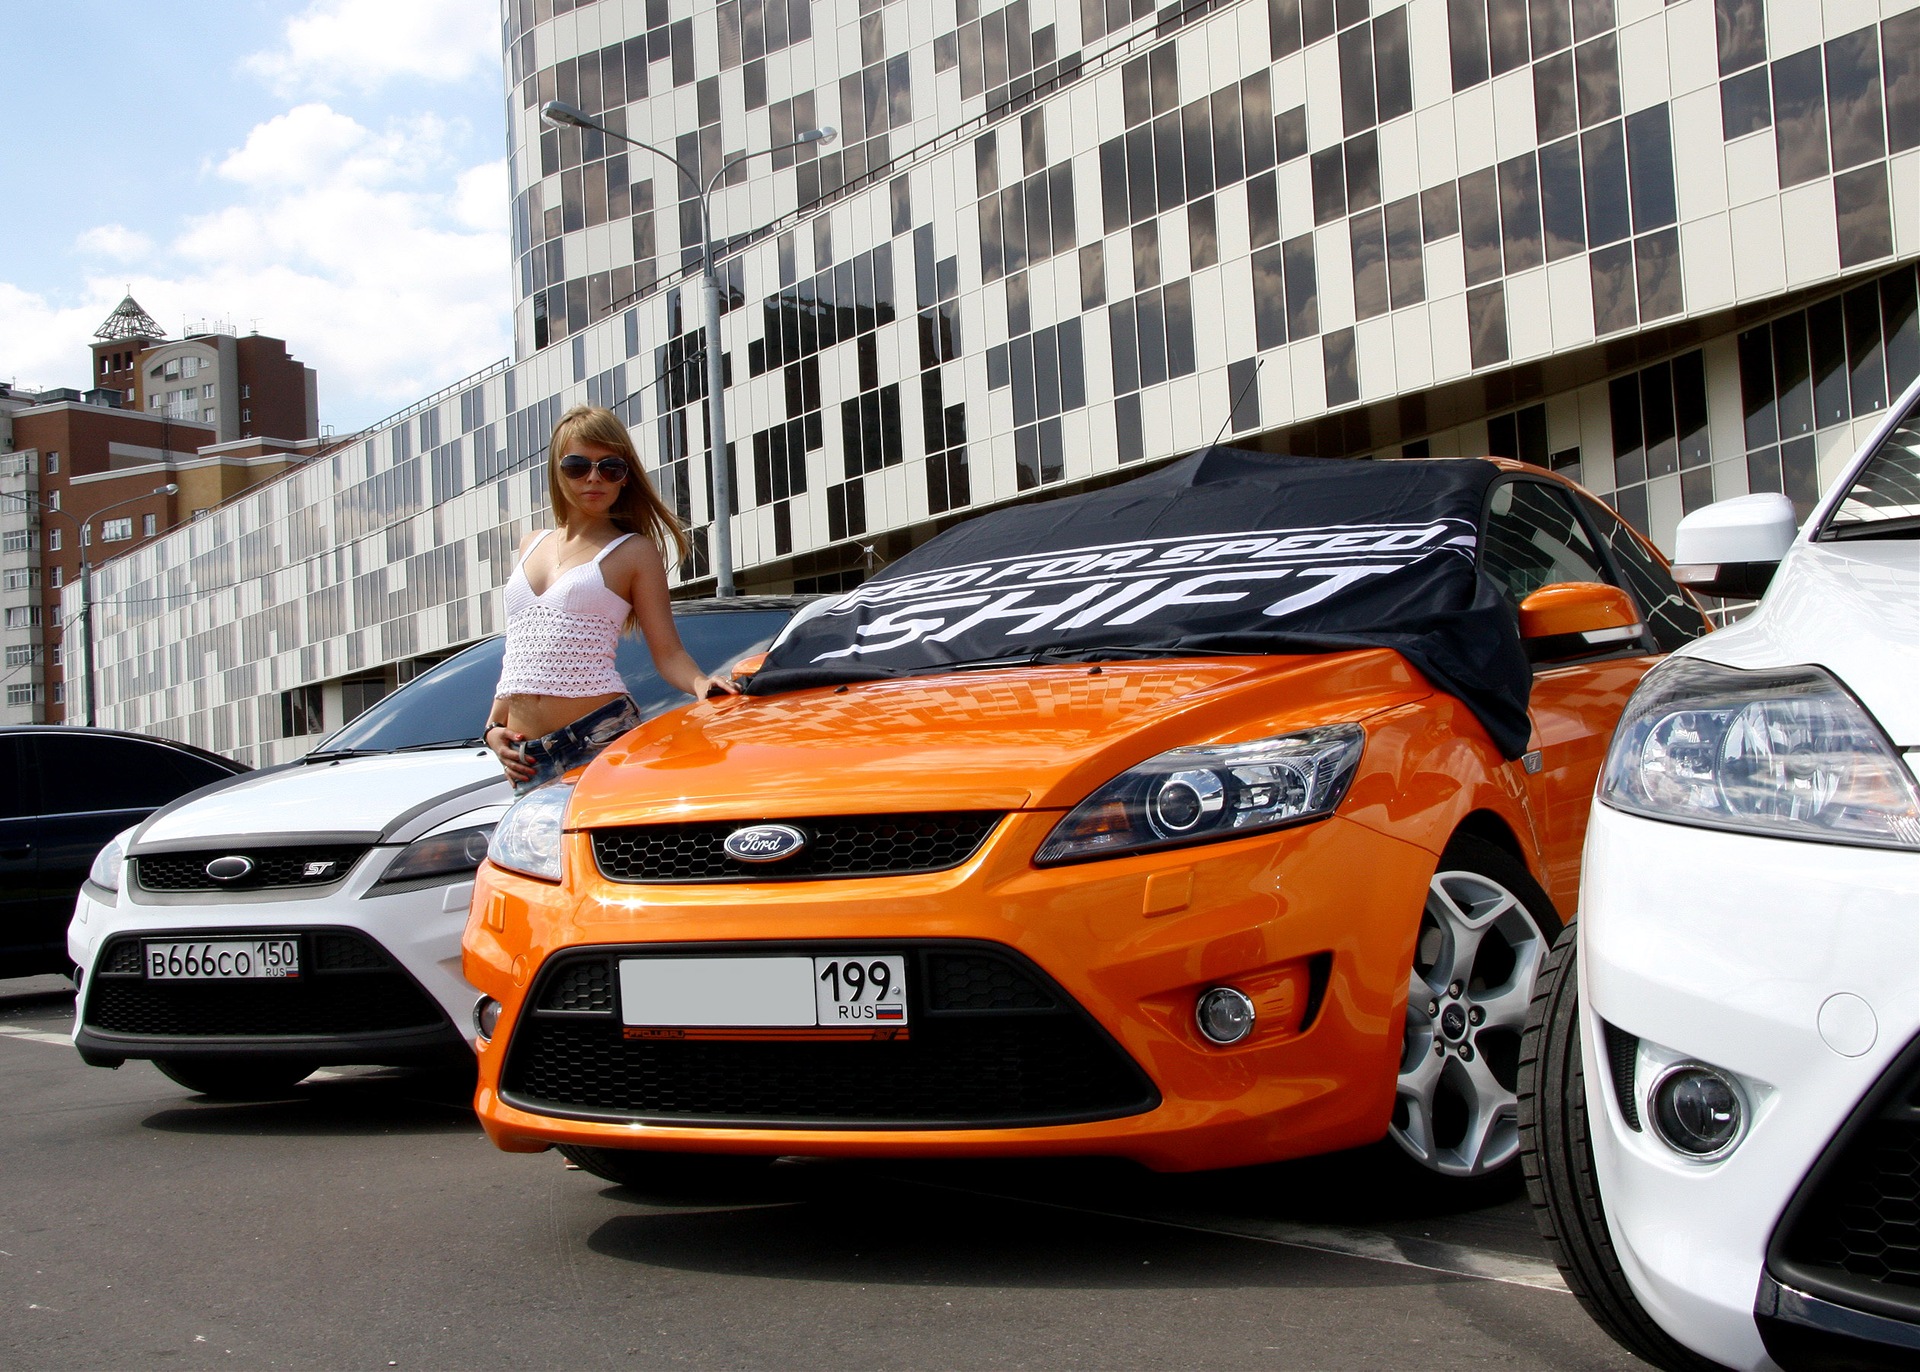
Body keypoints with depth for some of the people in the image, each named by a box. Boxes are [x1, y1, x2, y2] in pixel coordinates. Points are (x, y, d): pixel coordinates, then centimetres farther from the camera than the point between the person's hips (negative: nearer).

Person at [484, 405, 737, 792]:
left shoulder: (634, 551, 3)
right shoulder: (532, 546, 19)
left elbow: (668, 652, -2)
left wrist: (700, 683, -22)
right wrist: (494, 726, 12)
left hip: (601, 741, -4)